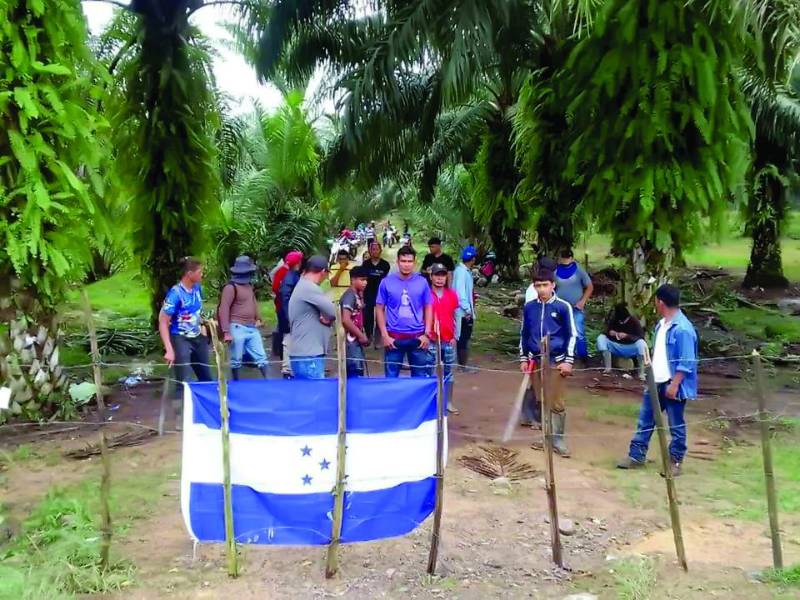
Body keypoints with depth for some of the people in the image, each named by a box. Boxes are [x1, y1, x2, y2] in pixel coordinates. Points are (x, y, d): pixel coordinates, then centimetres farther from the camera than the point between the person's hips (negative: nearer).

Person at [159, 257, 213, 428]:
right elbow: (163, 322, -20)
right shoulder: (175, 293, -21)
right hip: (181, 341, -7)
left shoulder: (197, 289, 0)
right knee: (184, 382, -7)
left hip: (197, 339, 7)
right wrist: (169, 350, -25)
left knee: (206, 378, 16)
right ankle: (180, 420, 7)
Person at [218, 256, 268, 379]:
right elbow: (223, 310, -17)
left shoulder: (249, 286, 14)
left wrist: (258, 318, 13)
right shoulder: (231, 287, -13)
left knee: (261, 357, 7)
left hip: (252, 328, 8)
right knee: (236, 360, 4)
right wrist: (226, 332, -20)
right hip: (238, 328, -8)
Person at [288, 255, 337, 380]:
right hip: (308, 356, -10)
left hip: (305, 353, 10)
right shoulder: (310, 288, -15)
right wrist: (328, 318, 2)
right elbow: (333, 312, -18)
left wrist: (326, 318, -4)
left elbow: (324, 311, 17)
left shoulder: (302, 286, 18)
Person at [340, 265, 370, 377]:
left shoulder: (357, 296, 12)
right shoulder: (349, 296, -15)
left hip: (356, 340, 9)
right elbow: (345, 320, -24)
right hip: (351, 341, -9)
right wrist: (361, 335, -16)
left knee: (355, 372, 13)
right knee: (356, 372, -9)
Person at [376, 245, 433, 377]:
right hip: (394, 336, -1)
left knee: (420, 376, 11)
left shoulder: (422, 282, 0)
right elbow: (379, 309, 2)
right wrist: (384, 335, -5)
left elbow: (428, 308, 7)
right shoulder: (386, 282, -3)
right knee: (391, 376, 8)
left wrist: (427, 333, 0)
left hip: (418, 337, 1)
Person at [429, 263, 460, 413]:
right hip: (431, 340, -4)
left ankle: (449, 402, 21)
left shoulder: (452, 295, 5)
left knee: (448, 371, 11)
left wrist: (455, 336, 6)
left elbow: (454, 317, 10)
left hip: (449, 340, 4)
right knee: (431, 372, 3)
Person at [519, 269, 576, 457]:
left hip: (556, 361, -3)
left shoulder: (563, 307, -6)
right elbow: (524, 334, 13)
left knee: (557, 402, -2)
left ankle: (558, 440, 10)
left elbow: (571, 335, -2)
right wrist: (523, 358, 10)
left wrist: (568, 360, -6)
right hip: (536, 360, 3)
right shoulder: (529, 307, 3)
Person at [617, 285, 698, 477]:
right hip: (656, 383, 9)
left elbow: (686, 363, -20)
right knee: (645, 420, 13)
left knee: (676, 425, 7)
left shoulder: (682, 328, -20)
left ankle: (675, 461, 20)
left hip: (672, 385, -9)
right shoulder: (661, 324, 8)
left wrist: (674, 385, -21)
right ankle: (636, 455, 22)